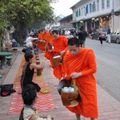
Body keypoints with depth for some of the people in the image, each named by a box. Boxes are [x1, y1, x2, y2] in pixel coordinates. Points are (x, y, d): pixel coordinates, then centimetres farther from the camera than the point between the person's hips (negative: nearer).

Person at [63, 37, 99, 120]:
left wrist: (79, 74, -26)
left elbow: (93, 69, -18)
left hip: (88, 84, -3)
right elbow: (66, 71, 4)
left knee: (91, 105, 6)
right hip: (74, 84, 4)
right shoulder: (67, 56, -10)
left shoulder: (89, 53, -21)